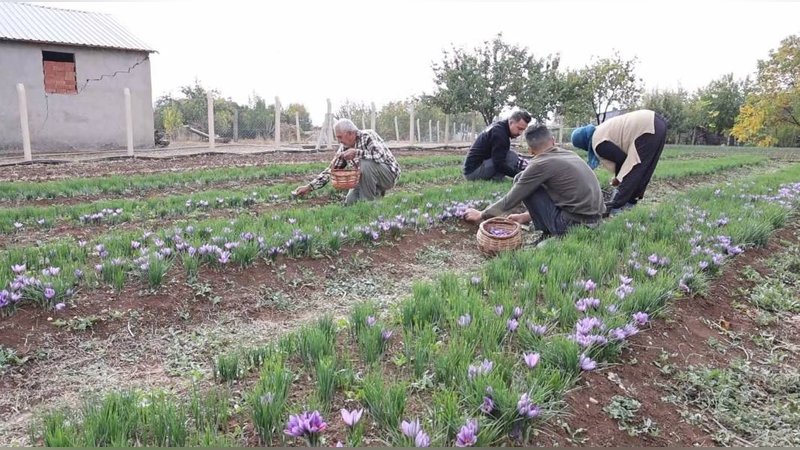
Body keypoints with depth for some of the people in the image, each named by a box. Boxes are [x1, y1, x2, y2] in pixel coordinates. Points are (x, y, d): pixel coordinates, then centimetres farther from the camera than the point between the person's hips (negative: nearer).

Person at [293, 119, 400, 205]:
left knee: (365, 163, -32)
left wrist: (357, 152, -36)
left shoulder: (368, 136, -21)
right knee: (350, 202, -6)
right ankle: (377, 192, 17)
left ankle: (368, 202, -17)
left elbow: (381, 156, -35)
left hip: (389, 173, -7)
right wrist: (309, 187, -8)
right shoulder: (344, 148, -2)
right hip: (368, 179, 7)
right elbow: (331, 170, 0)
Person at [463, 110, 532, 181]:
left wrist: (519, 159, 5)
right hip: (473, 171, -10)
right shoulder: (499, 133, -20)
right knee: (511, 156, -20)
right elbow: (499, 165, -24)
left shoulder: (498, 126, 9)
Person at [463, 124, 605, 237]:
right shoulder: (569, 154, 13)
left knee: (520, 180, 0)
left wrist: (482, 215, 12)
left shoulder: (540, 164, -9)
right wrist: (526, 216, 28)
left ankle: (549, 234, 3)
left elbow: (511, 199, -2)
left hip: (574, 223, -8)